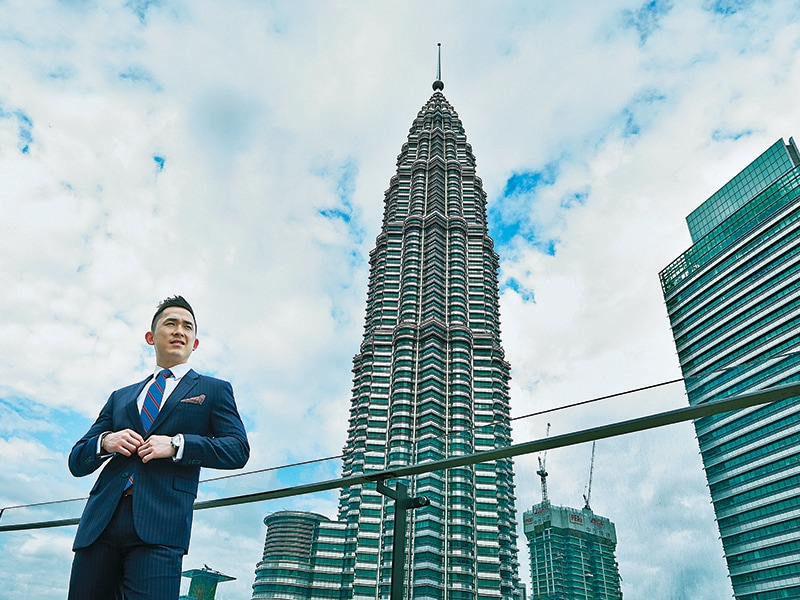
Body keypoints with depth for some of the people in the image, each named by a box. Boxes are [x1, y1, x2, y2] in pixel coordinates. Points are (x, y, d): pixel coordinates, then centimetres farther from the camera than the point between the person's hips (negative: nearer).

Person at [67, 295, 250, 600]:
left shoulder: (214, 390, 13)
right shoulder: (121, 397, 24)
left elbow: (238, 450, 1)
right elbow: (76, 461, 21)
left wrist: (176, 445, -11)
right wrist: (105, 441, -2)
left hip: (159, 526, -4)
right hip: (99, 522, 4)